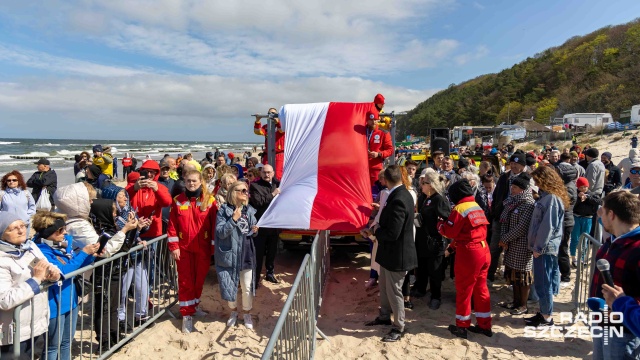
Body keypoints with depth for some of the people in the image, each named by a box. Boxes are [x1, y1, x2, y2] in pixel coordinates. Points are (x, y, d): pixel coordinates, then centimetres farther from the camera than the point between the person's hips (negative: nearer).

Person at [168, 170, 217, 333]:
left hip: (203, 247, 0)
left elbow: (214, 224, -2)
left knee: (200, 278, 12)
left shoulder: (209, 200, -3)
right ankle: (187, 314, 13)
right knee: (185, 280, 5)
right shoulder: (178, 200, 0)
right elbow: (172, 225, 0)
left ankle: (194, 305, 34)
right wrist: (173, 246, -6)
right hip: (183, 247, 0)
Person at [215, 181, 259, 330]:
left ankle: (247, 313, 31)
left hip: (246, 254, 3)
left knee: (247, 287, 9)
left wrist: (254, 231, -9)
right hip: (230, 254, -2)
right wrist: (234, 219, -25)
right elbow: (221, 233, -16)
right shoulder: (224, 210, -9)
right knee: (230, 285, 11)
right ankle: (233, 311, 37)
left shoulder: (249, 210, 3)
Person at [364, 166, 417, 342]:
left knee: (394, 291, 7)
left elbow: (392, 233, -29)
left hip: (397, 254, -10)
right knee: (384, 287, 24)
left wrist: (375, 233, -12)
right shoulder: (402, 194, 3)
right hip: (390, 252, 10)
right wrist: (377, 231, 2)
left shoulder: (398, 200, -28)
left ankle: (398, 327, 24)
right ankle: (384, 316, 42)